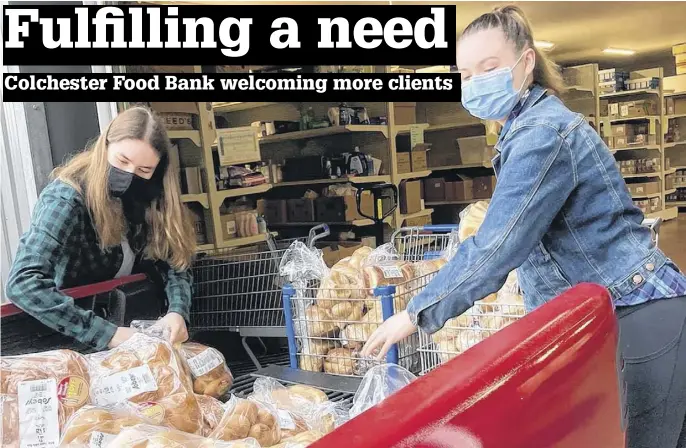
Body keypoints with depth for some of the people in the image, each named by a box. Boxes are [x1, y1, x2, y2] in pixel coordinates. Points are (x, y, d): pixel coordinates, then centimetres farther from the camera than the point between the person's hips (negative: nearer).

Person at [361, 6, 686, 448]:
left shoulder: (542, 133, -20)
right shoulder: (532, 126, 12)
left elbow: (496, 247, -26)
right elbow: (519, 231, 20)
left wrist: (417, 314, -17)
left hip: (637, 321, -10)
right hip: (617, 315, 10)